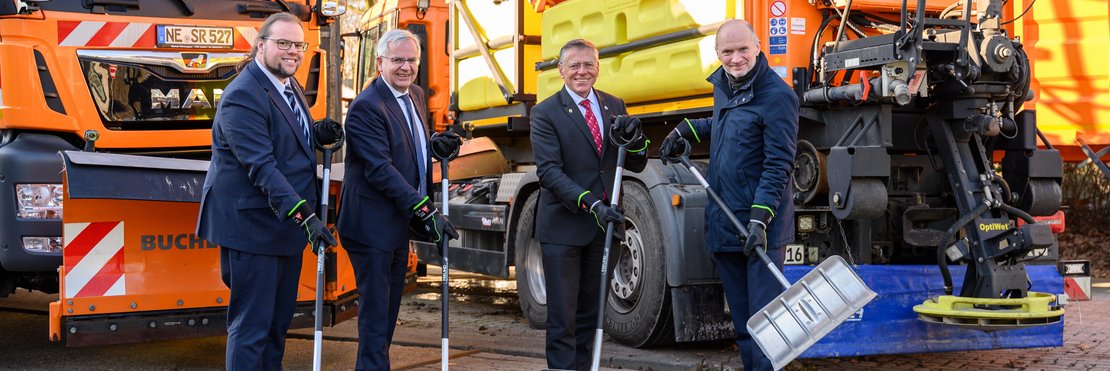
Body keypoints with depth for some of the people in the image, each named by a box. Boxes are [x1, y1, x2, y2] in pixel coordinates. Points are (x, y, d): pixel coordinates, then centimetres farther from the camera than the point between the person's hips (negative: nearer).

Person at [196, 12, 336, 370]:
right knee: (251, 325, -4)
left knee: (279, 320, 16)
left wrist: (320, 133, 6)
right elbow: (261, 166, -26)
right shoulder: (243, 95, -18)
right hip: (252, 227, -9)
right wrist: (304, 215, -32)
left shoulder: (290, 86, 12)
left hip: (286, 225, 9)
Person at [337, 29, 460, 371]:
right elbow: (380, 169, -25)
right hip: (372, 225, -9)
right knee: (376, 312, -3)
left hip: (400, 223, 9)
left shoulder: (416, 96, 9)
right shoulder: (366, 107, -19)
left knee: (390, 308, 15)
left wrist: (437, 143, 0)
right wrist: (425, 210, -27)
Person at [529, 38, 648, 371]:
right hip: (563, 227, -5)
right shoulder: (545, 113, -6)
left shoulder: (614, 107, 9)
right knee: (562, 317, -1)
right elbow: (549, 171, -17)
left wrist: (632, 138, -14)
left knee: (590, 313, 14)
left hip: (605, 225, 5)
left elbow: (637, 165, 8)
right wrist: (591, 204, -28)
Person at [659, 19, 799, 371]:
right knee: (742, 320, 16)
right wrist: (685, 129, 21)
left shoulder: (777, 95, -15)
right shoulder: (722, 85, 11)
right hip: (723, 223, 8)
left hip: (761, 225, -8)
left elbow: (778, 166, -18)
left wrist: (760, 218, -25)